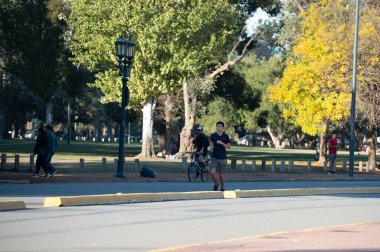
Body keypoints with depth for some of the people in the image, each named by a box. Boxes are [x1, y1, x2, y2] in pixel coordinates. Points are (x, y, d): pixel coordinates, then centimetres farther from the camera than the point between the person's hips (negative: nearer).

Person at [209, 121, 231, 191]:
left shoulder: (225, 136, -1)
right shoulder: (213, 135, 2)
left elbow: (229, 146, -5)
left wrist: (221, 143, -19)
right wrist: (211, 147, 1)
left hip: (222, 158, -1)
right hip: (214, 157, 1)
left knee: (221, 174, 4)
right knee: (212, 172, -16)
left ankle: (222, 187, 23)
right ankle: (216, 184, 10)